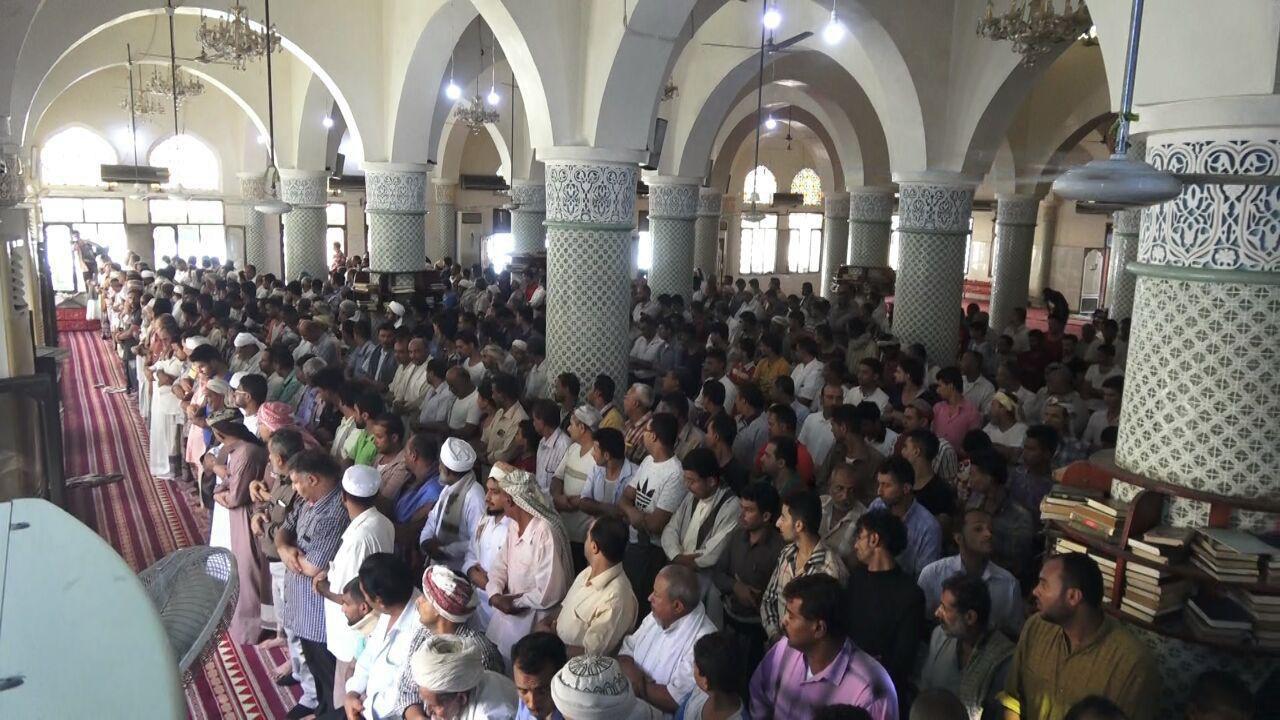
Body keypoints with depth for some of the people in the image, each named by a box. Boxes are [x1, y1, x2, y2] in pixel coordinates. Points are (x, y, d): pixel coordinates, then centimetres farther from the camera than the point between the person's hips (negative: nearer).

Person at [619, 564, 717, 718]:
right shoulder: (658, 616, 3)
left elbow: (678, 700, -24)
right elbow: (627, 649, 9)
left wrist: (639, 687, -15)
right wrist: (630, 670, -12)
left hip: (660, 715, -7)